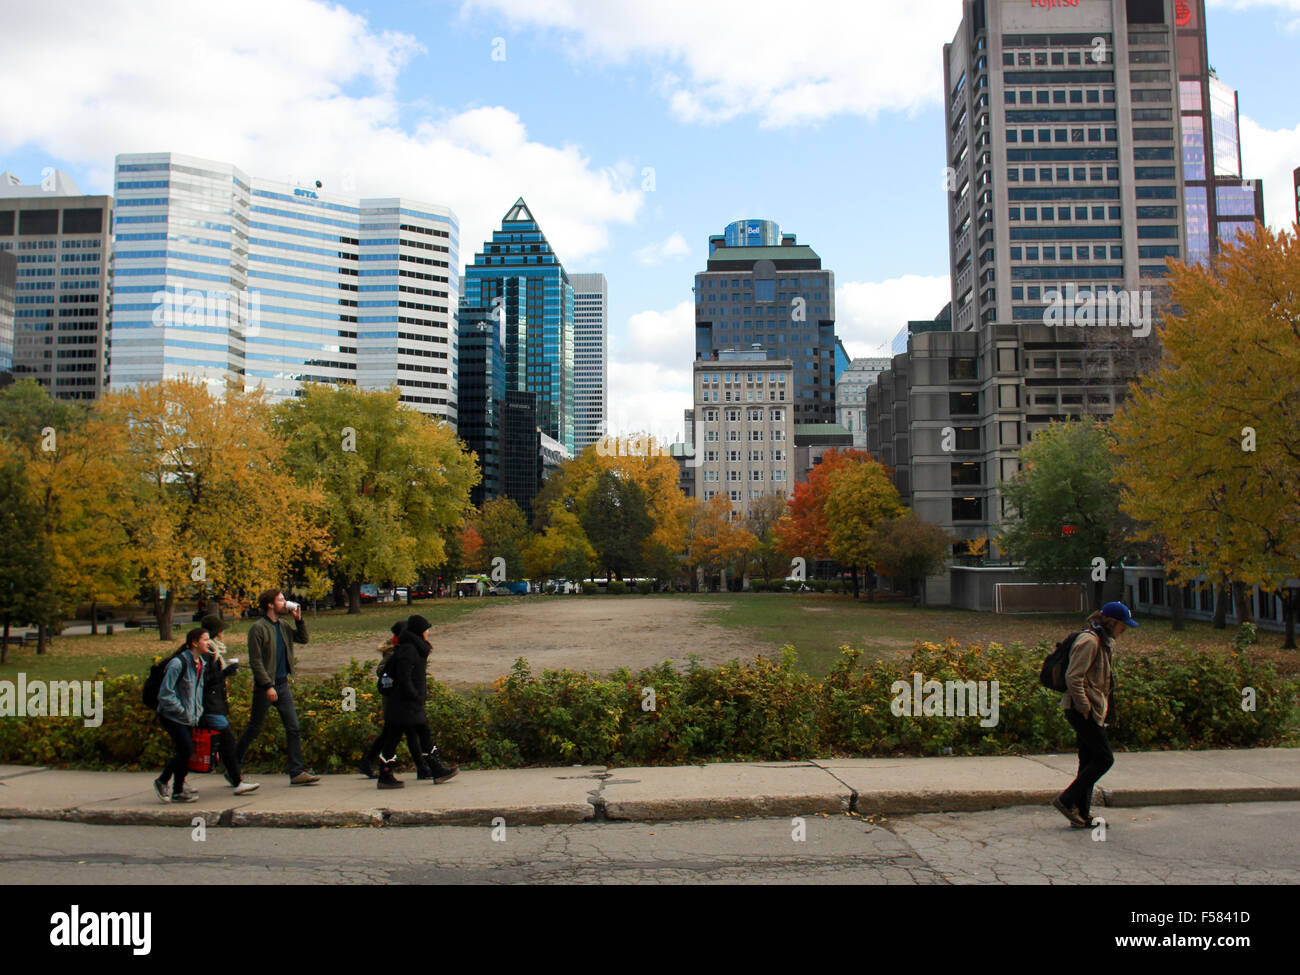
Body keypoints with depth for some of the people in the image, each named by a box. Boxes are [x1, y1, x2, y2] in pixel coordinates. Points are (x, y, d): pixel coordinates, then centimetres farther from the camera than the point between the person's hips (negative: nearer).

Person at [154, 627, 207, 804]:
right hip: (171, 716, -8)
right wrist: (184, 712, -16)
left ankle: (178, 791, 17)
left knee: (185, 752, 7)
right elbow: (165, 694, -21)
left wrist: (197, 713, 11)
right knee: (186, 750, -12)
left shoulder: (200, 664, 7)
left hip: (188, 718, 8)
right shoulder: (178, 664, -20)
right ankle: (162, 781, 9)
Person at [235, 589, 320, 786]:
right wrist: (268, 686, -19)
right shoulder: (258, 628, -11)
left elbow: (303, 638, 18)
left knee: (293, 728, 1)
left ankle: (297, 772, 3)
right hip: (264, 687, -6)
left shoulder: (283, 625, 9)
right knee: (254, 729, 5)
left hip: (283, 684, 6)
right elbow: (255, 661, -15)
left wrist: (299, 619, 3)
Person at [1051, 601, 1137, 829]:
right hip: (1082, 710, -10)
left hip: (1092, 710, 10)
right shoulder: (1089, 641, -16)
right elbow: (1073, 677, -22)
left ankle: (1082, 814, 15)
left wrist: (1102, 709, 18)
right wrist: (1084, 708, -19)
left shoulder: (1103, 642, 17)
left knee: (1089, 760, 10)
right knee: (1104, 758, -8)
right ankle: (1066, 800, -3)